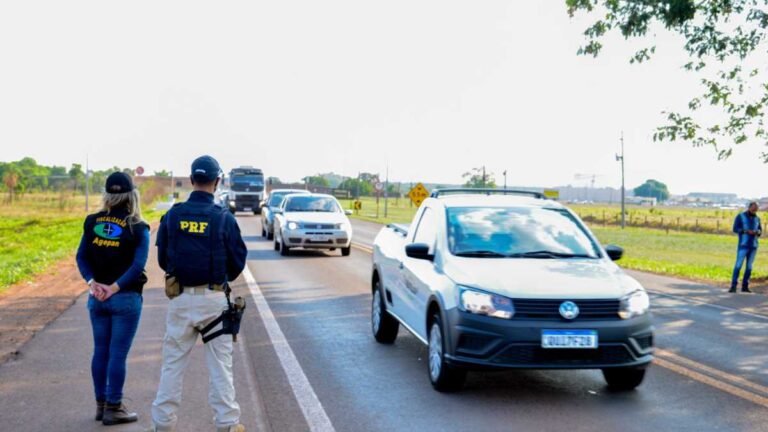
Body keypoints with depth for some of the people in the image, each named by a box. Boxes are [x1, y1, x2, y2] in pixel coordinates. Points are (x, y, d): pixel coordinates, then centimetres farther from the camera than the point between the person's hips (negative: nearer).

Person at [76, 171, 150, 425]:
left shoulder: (93, 222, 3)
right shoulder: (137, 228, -10)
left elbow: (81, 256, -1)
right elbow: (138, 265, -18)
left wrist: (92, 282, -9)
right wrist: (115, 288, -16)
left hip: (97, 297, 5)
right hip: (126, 298, -5)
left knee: (100, 351, 14)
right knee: (118, 354, 2)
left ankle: (101, 404, 24)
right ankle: (113, 409, 8)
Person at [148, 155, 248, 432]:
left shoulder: (172, 215, -2)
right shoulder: (224, 218, -9)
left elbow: (162, 258, 6)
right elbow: (238, 261, -1)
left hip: (180, 298, 2)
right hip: (213, 298, -2)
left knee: (173, 363, 11)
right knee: (220, 364, 7)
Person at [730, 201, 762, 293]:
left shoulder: (757, 218, 12)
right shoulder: (740, 216, -3)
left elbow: (760, 231, 14)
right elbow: (735, 229, -9)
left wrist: (757, 232, -11)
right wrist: (747, 231, -23)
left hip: (753, 246, 4)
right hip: (743, 245, -4)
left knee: (749, 266, 4)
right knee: (738, 265, -12)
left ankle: (745, 286, 10)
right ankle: (733, 286, -11)